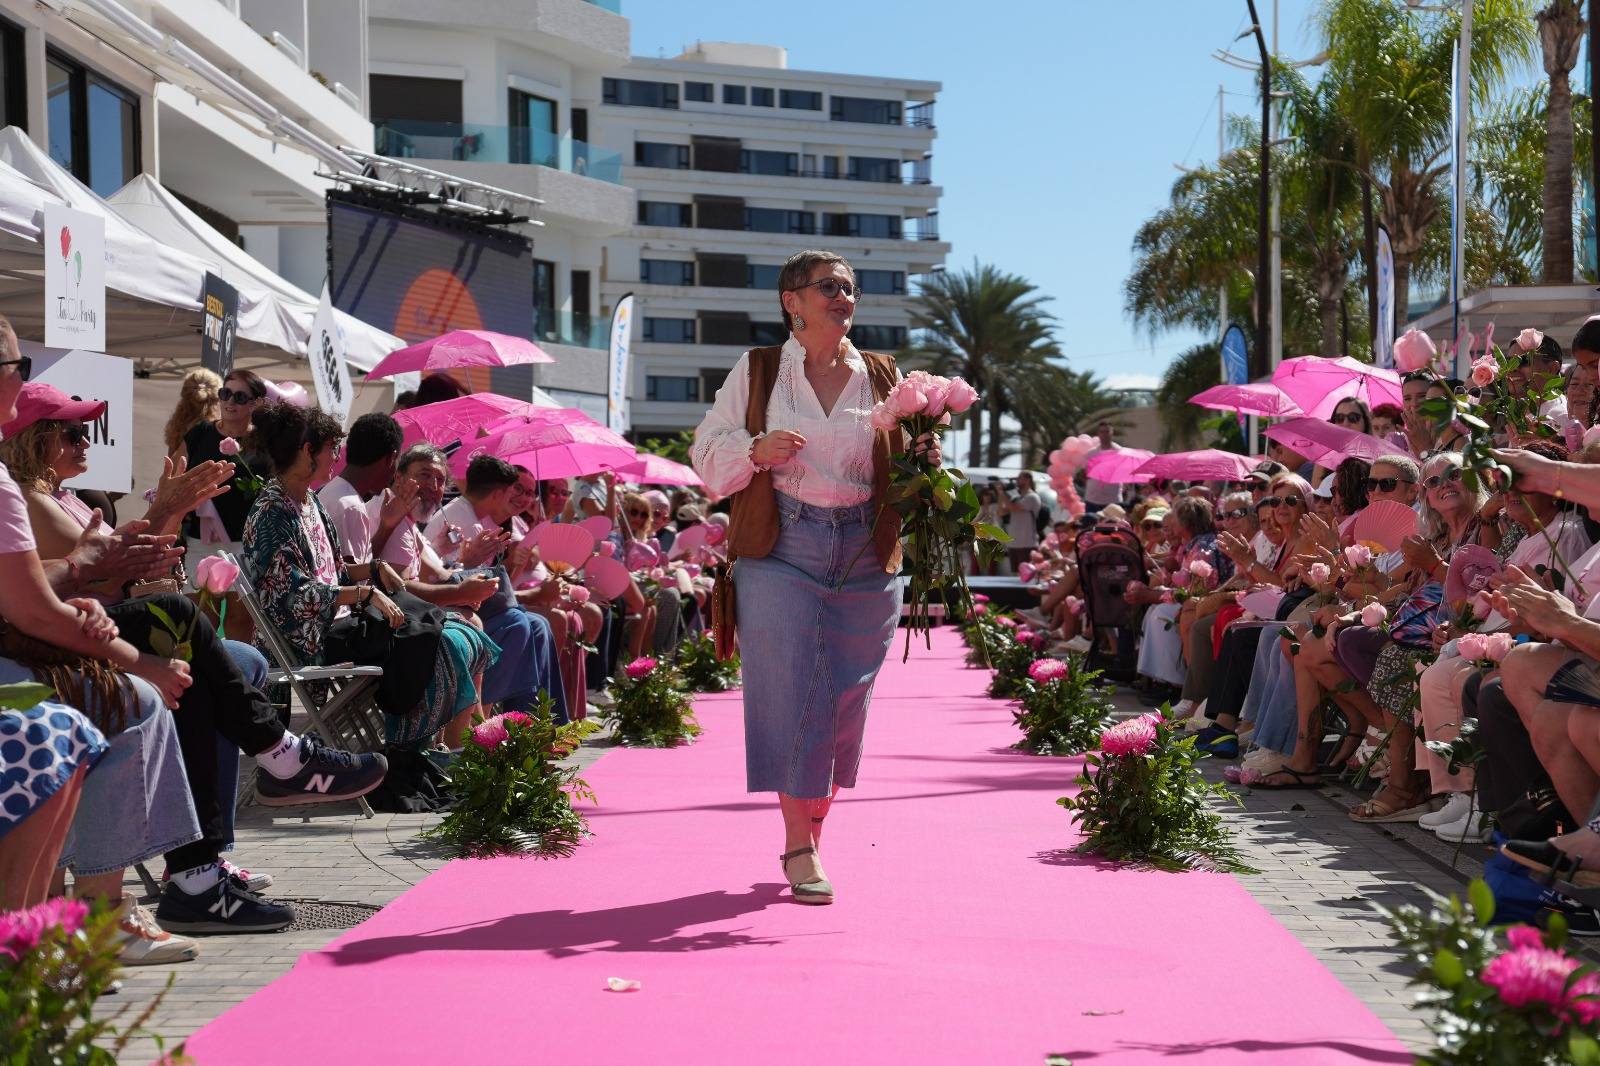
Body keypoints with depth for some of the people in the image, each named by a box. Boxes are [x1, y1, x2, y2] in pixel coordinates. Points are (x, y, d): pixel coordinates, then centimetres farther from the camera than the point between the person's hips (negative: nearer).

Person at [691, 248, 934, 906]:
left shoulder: (884, 377, 12)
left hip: (866, 556, 2)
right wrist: (757, 450, -13)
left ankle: (813, 833, 20)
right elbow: (707, 453, 6)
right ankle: (799, 847, 1)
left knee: (846, 697, 4)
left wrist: (922, 462, -6)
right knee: (788, 689, -7)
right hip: (782, 549, -2)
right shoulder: (756, 372, 7)